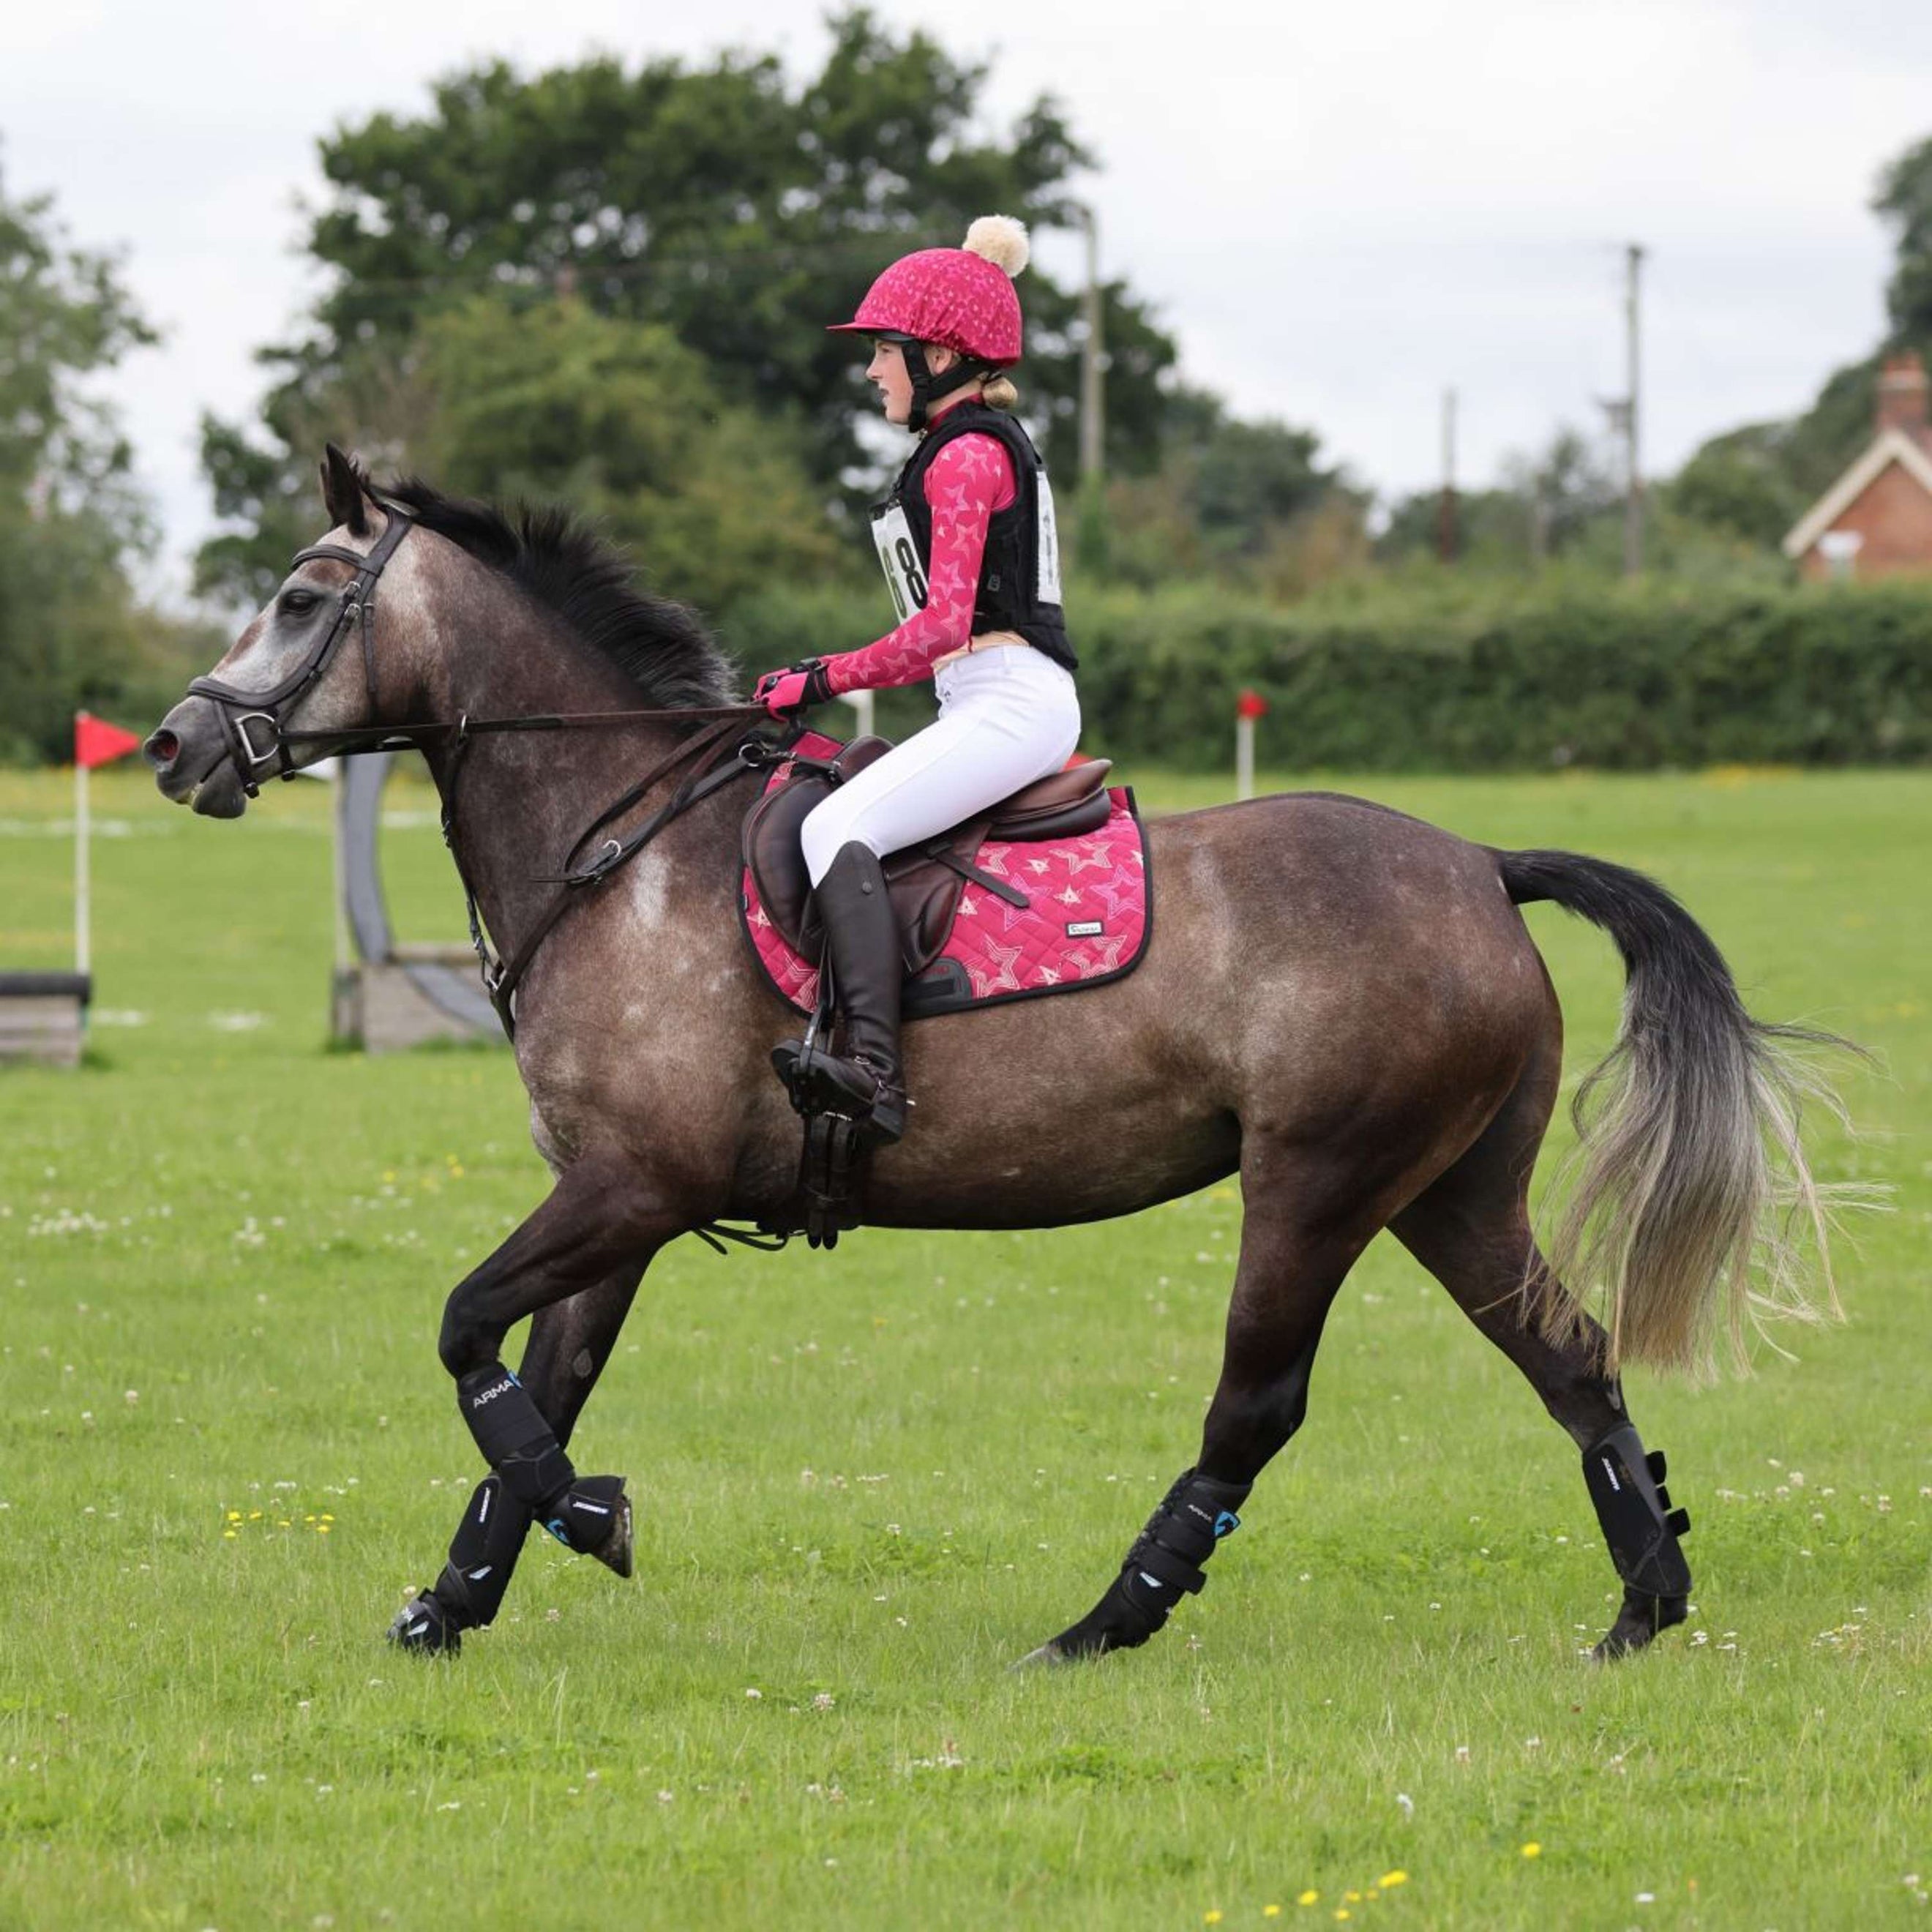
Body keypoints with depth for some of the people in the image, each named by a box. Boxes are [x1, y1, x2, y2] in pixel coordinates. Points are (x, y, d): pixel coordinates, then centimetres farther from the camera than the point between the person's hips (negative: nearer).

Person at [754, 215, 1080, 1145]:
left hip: (1008, 704, -11)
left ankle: (873, 1069, -41)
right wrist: (831, 675, 17)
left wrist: (825, 682, -11)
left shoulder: (965, 456, -9)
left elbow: (943, 623, -17)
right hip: (1009, 706, 11)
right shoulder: (983, 446, 23)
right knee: (843, 827, 17)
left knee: (836, 827, -25)